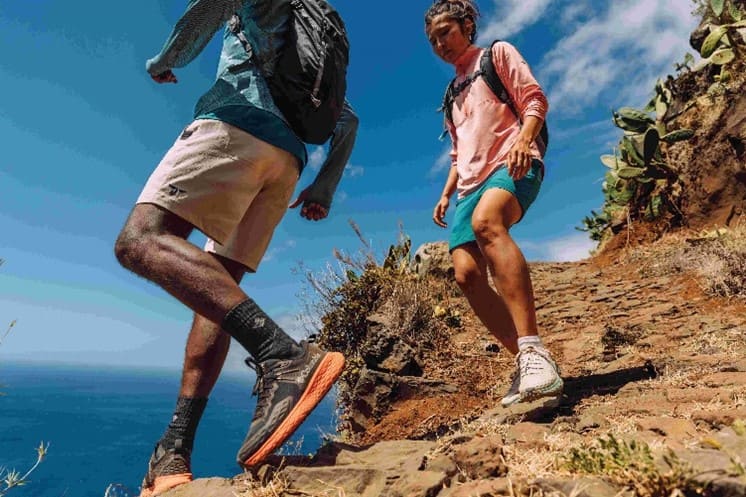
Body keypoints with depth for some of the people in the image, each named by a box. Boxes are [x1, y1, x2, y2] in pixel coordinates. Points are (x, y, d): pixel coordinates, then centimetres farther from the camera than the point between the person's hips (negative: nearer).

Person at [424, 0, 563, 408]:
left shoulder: (497, 53, 17)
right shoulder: (452, 95, 32)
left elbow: (535, 100, 3)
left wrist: (523, 140, -17)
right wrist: (446, 194, 16)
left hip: (512, 167, -6)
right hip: (471, 184, 6)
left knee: (486, 221, -40)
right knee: (466, 274, -15)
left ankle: (533, 351, -45)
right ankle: (526, 361, -9)